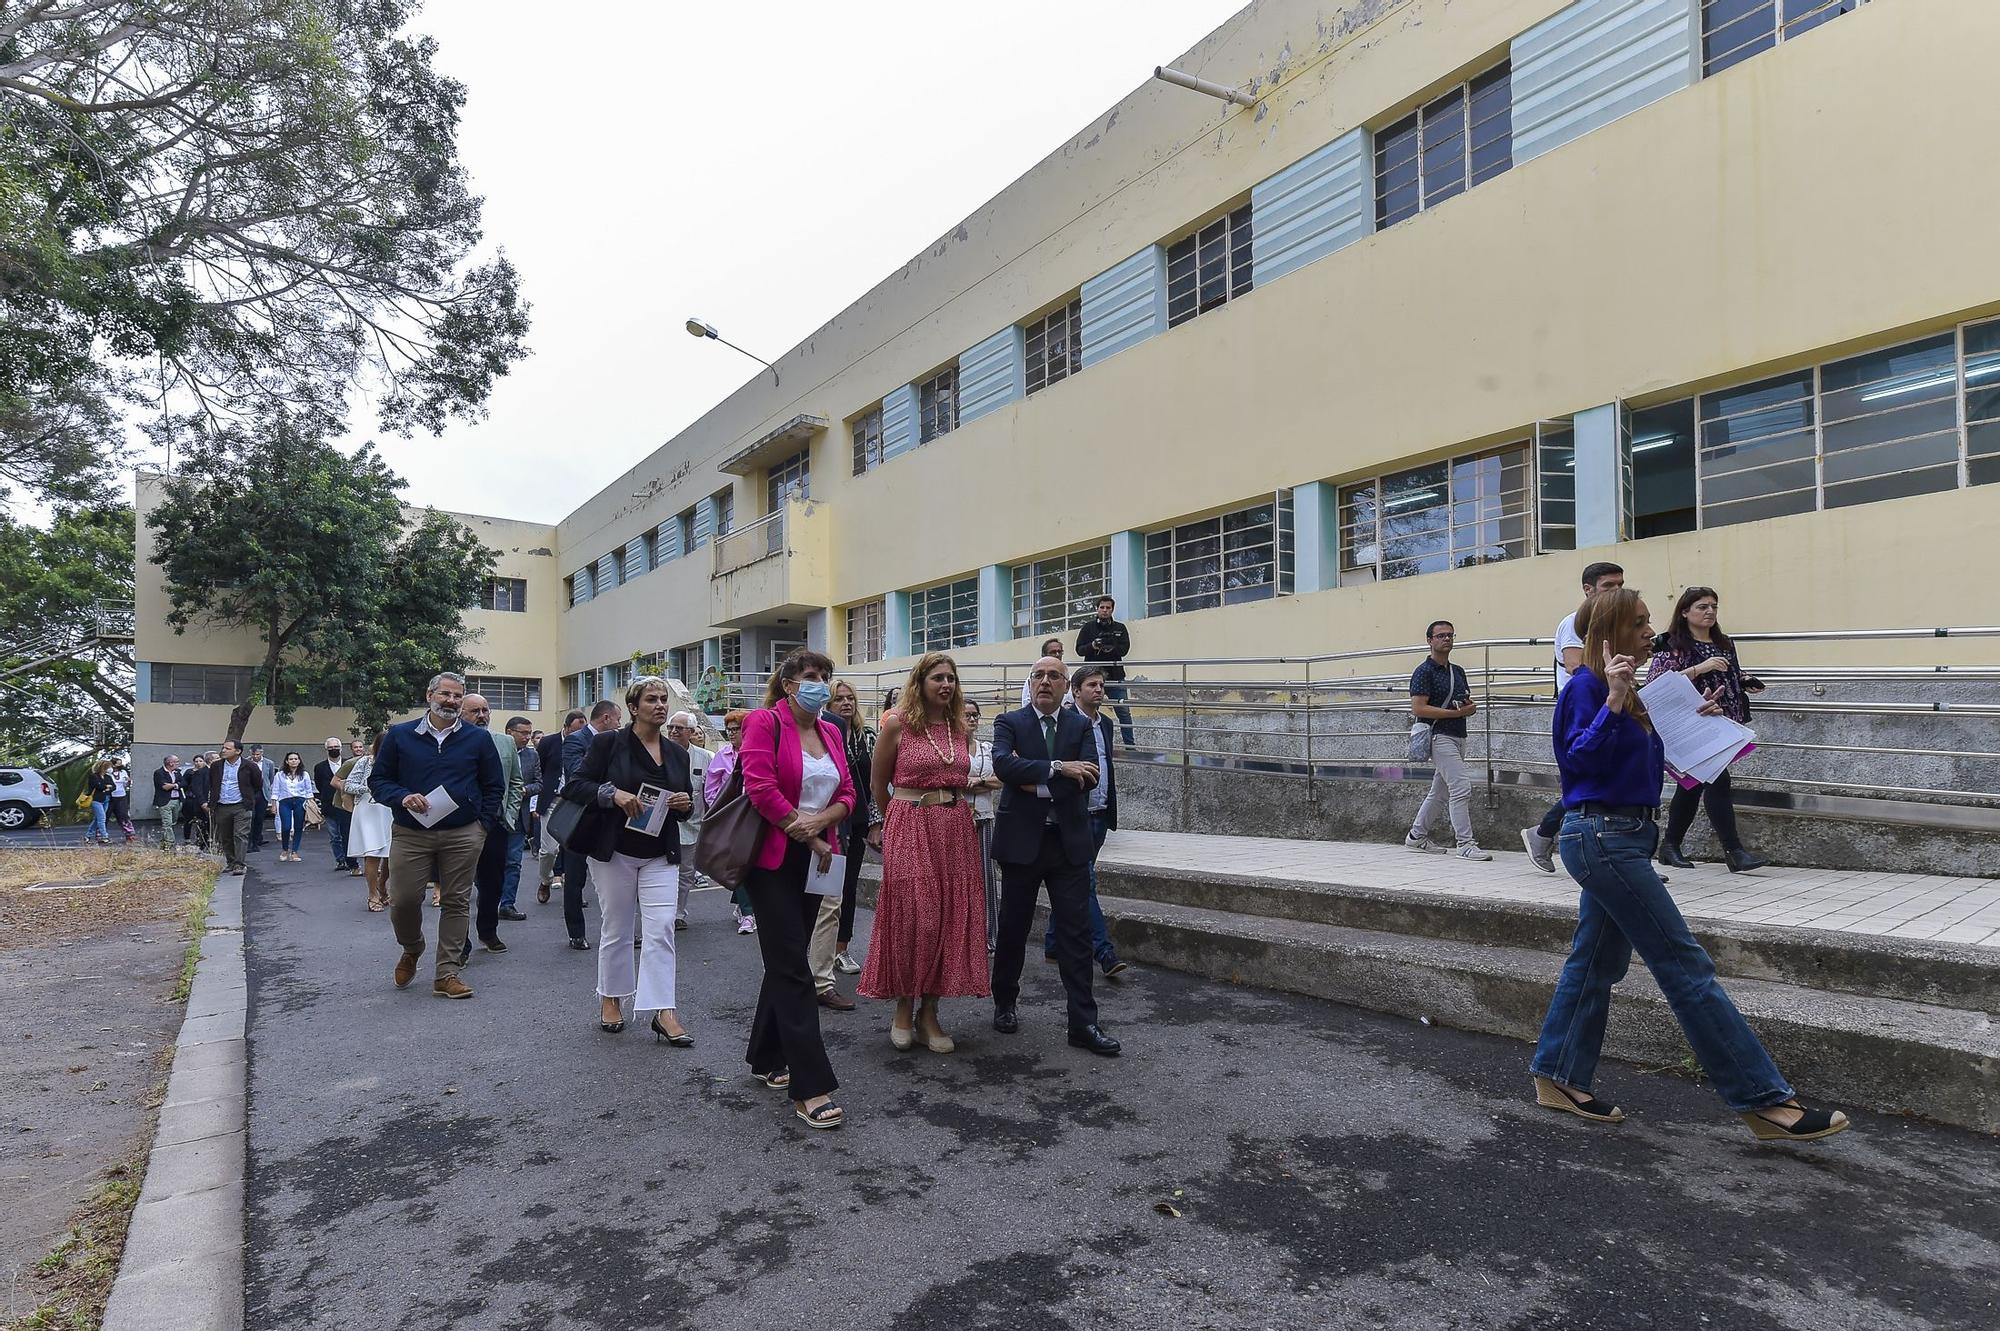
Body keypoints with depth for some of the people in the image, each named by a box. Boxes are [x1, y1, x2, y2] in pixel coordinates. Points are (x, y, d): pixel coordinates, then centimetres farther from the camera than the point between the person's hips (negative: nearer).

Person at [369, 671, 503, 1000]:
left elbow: (494, 786, 10)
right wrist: (402, 797, -13)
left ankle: (447, 974, 12)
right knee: (403, 900, -1)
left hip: (463, 836, 0)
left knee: (456, 902, 2)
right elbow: (377, 780, 7)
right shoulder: (399, 735, 4)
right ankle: (411, 951, 30)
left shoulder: (478, 739, 5)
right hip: (410, 834, 0)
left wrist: (483, 825, 1)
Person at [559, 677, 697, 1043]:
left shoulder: (677, 753, 8)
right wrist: (613, 794, -24)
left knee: (661, 929, -5)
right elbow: (574, 786, -8)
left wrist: (685, 804, -7)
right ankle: (611, 1000, 28)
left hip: (661, 855, 3)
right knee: (615, 930, 9)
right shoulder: (608, 744, -4)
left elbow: (687, 802, 17)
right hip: (616, 852, -3)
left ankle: (663, 1012, -4)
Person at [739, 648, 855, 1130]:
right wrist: (809, 837, -14)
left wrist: (820, 819, -14)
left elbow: (847, 795, 8)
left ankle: (766, 1059, 31)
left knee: (785, 962, 16)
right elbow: (760, 787, -21)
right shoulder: (765, 722, -10)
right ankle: (810, 1088, -5)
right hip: (773, 859, -7)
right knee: (793, 969, -7)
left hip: (813, 861, 7)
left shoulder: (830, 732, 10)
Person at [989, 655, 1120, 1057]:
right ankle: (1005, 1003, 31)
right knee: (1013, 928, 11)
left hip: (1069, 841, 1)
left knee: (1076, 932, 1)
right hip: (1022, 839, -1)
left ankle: (1083, 1023, 7)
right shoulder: (1009, 722, 0)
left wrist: (1035, 779, -15)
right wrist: (1057, 769, -24)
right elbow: (1002, 763, -20)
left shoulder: (1080, 725, 6)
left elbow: (1088, 776, -9)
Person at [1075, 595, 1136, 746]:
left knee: (1124, 711, -1)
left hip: (1115, 676, 1)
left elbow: (1125, 649, -1)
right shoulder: (1088, 627, 5)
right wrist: (1092, 646, -20)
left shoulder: (1120, 628, 10)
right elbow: (1079, 650, 1)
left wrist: (1112, 649, -22)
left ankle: (1130, 745, 6)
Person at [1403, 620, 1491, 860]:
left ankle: (1417, 836, 25)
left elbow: (1468, 703, 23)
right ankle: (1465, 844, -12)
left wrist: (1470, 706, -2)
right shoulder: (1424, 672, -8)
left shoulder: (1458, 672, 17)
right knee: (1461, 787, -15)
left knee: (1440, 792, 14)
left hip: (1458, 737, 8)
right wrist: (1455, 712, -19)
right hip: (1439, 736, -8)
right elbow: (1418, 708, -16)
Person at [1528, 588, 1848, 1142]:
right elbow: (1581, 757, -23)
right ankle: (1765, 1102, 0)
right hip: (1602, 838, -10)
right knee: (1686, 965, -6)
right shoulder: (1586, 687, -13)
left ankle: (1557, 1078, 23)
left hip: (1624, 837, 10)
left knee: (1595, 962, 13)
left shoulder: (1627, 690, 16)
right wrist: (1613, 701, -31)